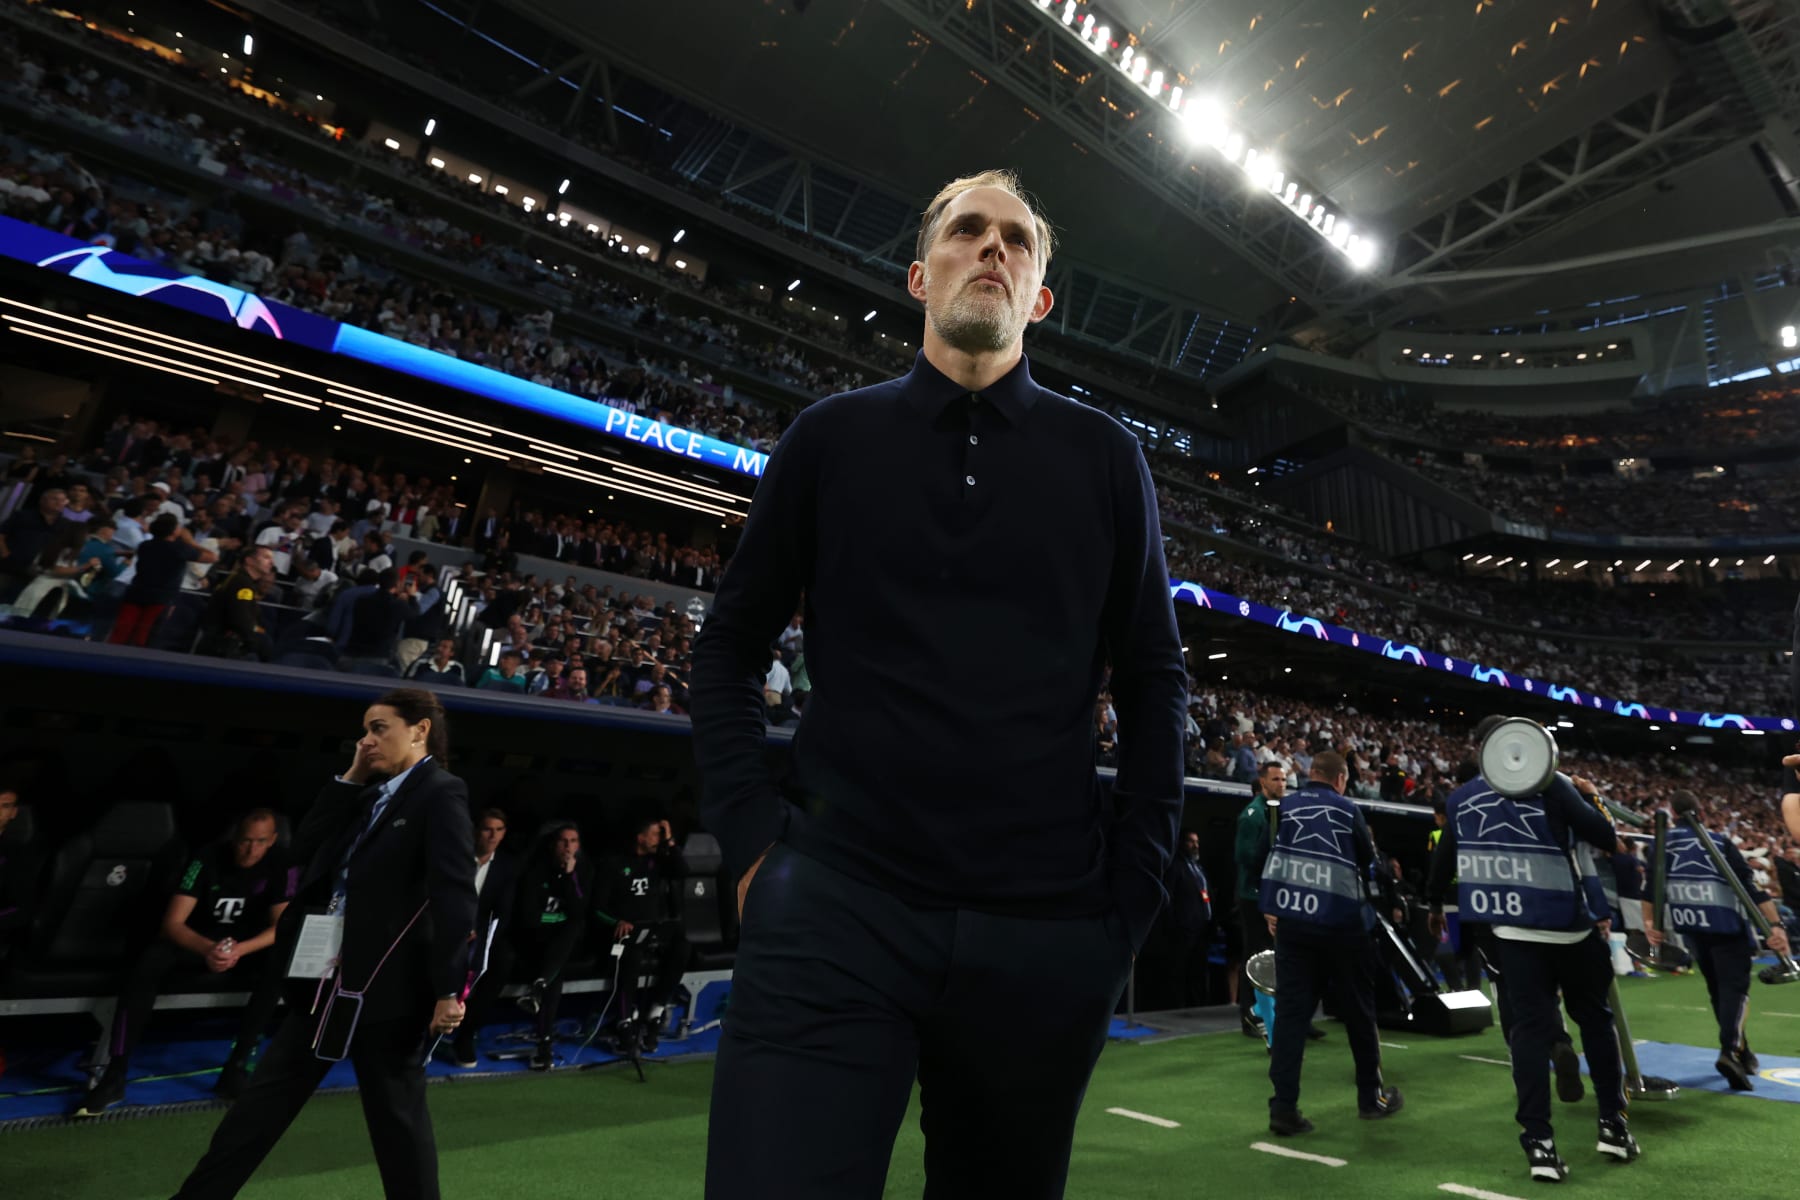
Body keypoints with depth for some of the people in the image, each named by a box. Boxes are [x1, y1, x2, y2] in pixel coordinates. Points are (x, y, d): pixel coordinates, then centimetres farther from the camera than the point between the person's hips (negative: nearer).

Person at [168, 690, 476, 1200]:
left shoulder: (440, 793, -12)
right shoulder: (371, 796, 13)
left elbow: (455, 896, -18)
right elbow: (306, 849, 9)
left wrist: (449, 988, -21)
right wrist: (350, 779, 3)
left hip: (387, 982, -7)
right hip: (327, 976, 8)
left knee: (396, 1112, 6)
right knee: (266, 1096, 17)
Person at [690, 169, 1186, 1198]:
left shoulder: (1105, 457, 7)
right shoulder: (832, 437, 6)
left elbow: (1155, 679, 9)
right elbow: (732, 647, 10)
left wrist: (1134, 886, 3)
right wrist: (751, 837, -1)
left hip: (1047, 936, 2)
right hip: (837, 909, -1)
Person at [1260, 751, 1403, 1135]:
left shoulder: (1283, 808, 3)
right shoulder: (1348, 811, -1)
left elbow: (1267, 858, 1)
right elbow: (1368, 862, 9)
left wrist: (1269, 908, 7)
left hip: (1291, 921, 2)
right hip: (1342, 923, -2)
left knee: (1290, 1009, 3)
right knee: (1358, 1010, 15)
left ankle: (1283, 1107, -1)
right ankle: (1371, 1097, 30)